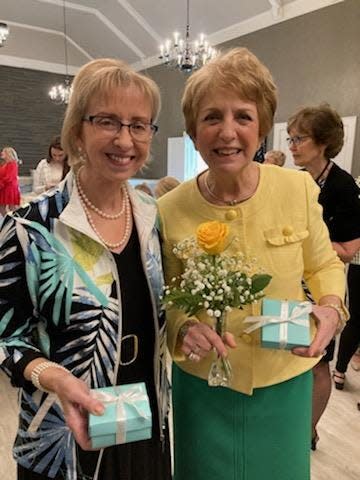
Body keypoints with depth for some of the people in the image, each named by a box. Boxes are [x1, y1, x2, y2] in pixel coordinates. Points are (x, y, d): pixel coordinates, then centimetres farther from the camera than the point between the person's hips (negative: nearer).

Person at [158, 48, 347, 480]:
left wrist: (330, 308, -16)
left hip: (285, 382, 1)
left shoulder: (299, 189, -13)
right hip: (202, 384, 0)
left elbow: (324, 265, 3)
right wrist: (185, 328, -21)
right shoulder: (169, 210, -14)